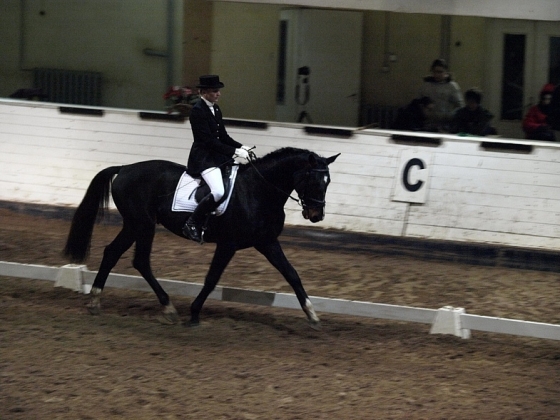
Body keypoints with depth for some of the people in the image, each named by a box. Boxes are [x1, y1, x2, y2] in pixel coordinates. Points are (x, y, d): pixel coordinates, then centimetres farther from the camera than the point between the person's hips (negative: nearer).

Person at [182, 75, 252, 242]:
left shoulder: (215, 109, 14)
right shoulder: (197, 110, -14)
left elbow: (223, 136, 16)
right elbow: (208, 140, -19)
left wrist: (241, 147, -1)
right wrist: (234, 151, -21)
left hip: (218, 156, 10)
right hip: (203, 158, -10)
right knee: (218, 192, -28)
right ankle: (192, 224, -15)